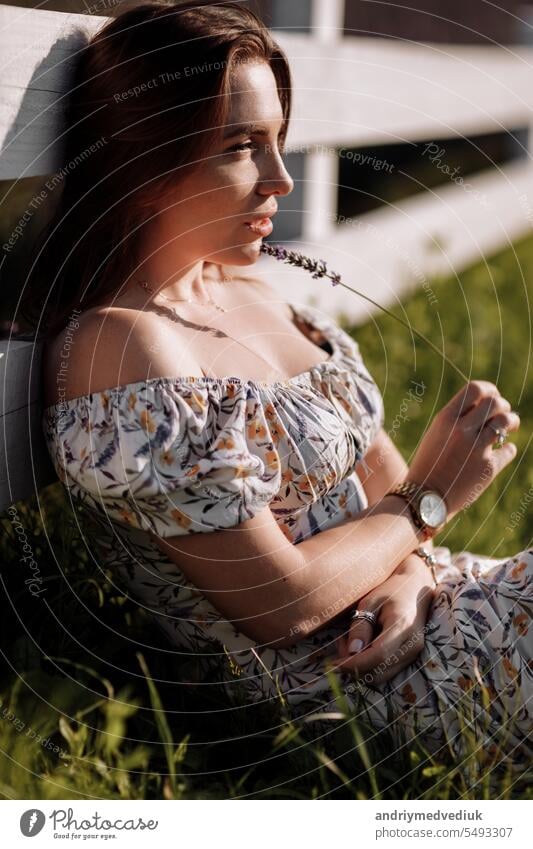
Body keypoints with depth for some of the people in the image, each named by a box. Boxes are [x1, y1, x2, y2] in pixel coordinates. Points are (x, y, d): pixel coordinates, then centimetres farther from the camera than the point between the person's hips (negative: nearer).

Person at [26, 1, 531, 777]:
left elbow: (380, 467, 9)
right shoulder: (123, 347, -21)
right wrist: (427, 500, -9)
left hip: (409, 605, 8)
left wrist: (410, 573, -11)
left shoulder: (252, 296, 6)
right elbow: (278, 603, -21)